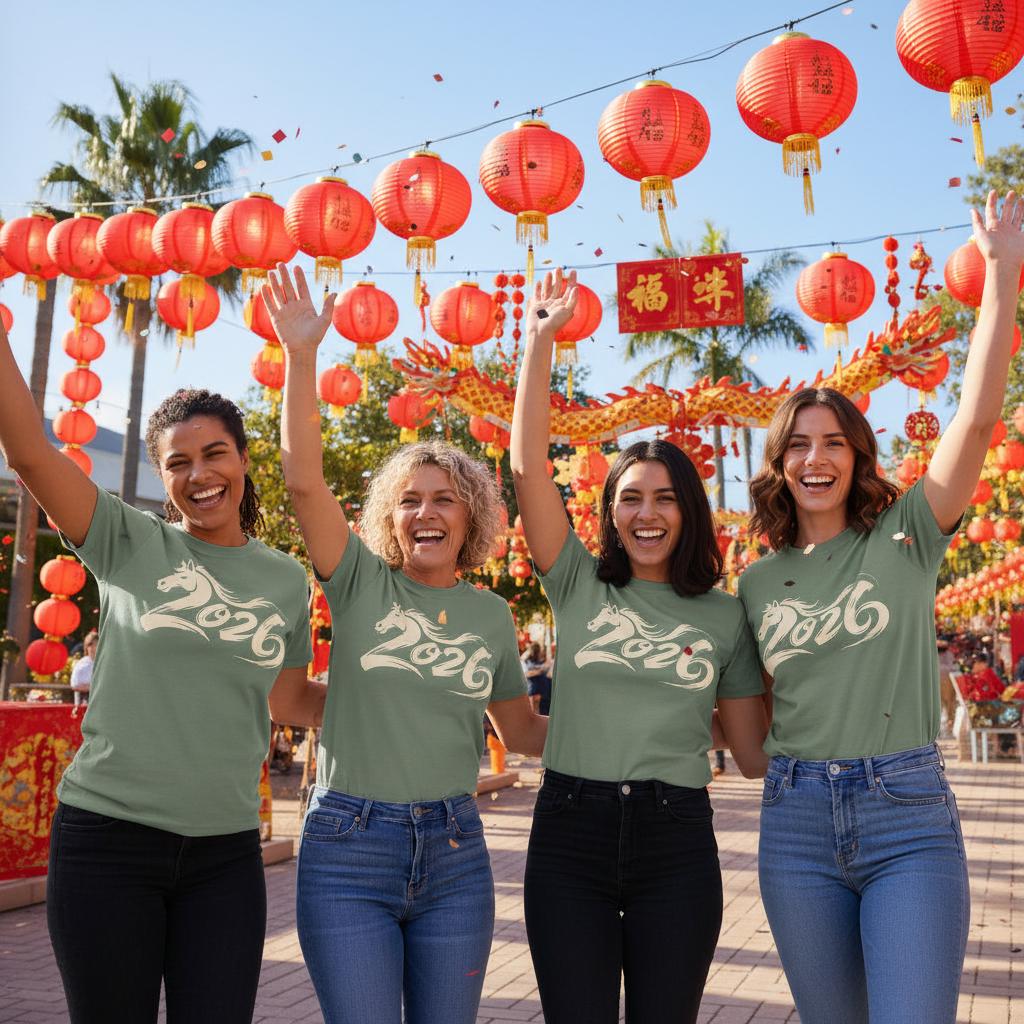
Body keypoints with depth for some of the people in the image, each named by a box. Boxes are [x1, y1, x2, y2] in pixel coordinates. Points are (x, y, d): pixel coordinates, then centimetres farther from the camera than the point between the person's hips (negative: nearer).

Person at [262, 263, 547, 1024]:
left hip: (453, 850, 3)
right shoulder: (362, 583, -2)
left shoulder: (491, 614, 6)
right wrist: (301, 354, -18)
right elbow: (305, 480, -14)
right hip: (348, 846, -2)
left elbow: (522, 730, 14)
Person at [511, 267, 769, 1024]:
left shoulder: (726, 616, 5)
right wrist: (541, 340, -9)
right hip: (569, 831, 0)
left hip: (676, 844, 0)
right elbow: (529, 467, -7)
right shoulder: (580, 587, 3)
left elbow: (755, 750, 8)